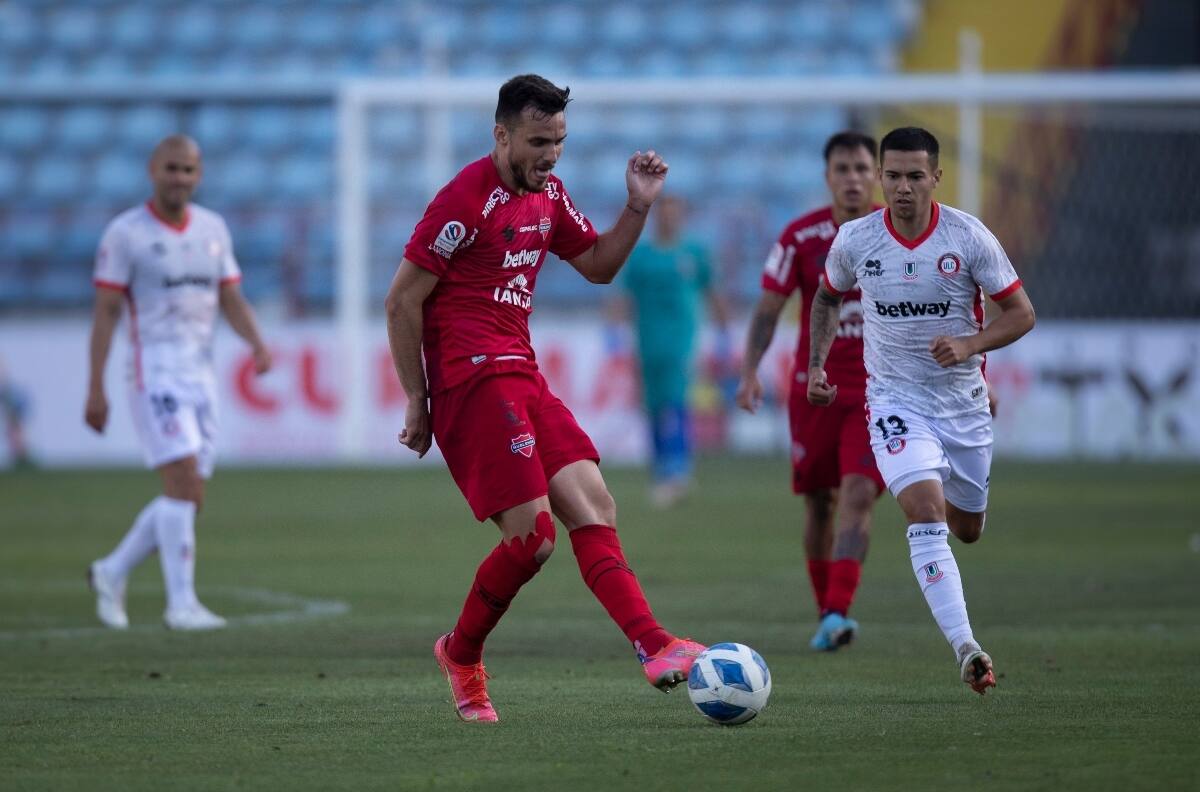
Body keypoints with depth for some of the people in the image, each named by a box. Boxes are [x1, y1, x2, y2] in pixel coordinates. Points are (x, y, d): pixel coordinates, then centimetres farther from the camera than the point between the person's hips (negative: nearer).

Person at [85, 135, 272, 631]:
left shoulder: (213, 228, 11)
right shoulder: (125, 233, -6)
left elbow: (232, 301, 12)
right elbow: (105, 312, -6)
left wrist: (258, 345, -8)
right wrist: (95, 389, -10)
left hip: (201, 376, 6)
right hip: (154, 371, -6)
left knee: (188, 500, 7)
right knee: (183, 483, -17)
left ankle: (112, 573, 25)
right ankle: (181, 603, -14)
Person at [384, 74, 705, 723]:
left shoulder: (547, 193, 15)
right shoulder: (469, 198, -12)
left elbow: (598, 266, 27)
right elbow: (401, 301, -11)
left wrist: (638, 207, 10)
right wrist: (416, 401, -10)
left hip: (521, 377, 9)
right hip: (474, 378, -9)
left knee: (592, 507, -4)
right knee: (532, 535, -12)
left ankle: (653, 646, -12)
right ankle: (461, 656, 8)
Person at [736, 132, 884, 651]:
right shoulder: (801, 237, -5)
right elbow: (768, 309, -2)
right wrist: (750, 371, -14)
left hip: (877, 388, -1)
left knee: (858, 495, -17)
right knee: (819, 502, 8)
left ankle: (838, 614, -23)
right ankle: (827, 613, 23)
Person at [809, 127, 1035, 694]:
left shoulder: (969, 237, -11)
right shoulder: (854, 240, -6)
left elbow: (1021, 313, -6)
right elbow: (828, 298, 15)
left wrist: (968, 346, -22)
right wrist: (817, 362, 3)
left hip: (964, 402, 2)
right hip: (895, 399, -2)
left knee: (967, 529, 16)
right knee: (926, 512, -24)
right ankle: (966, 649, -31)